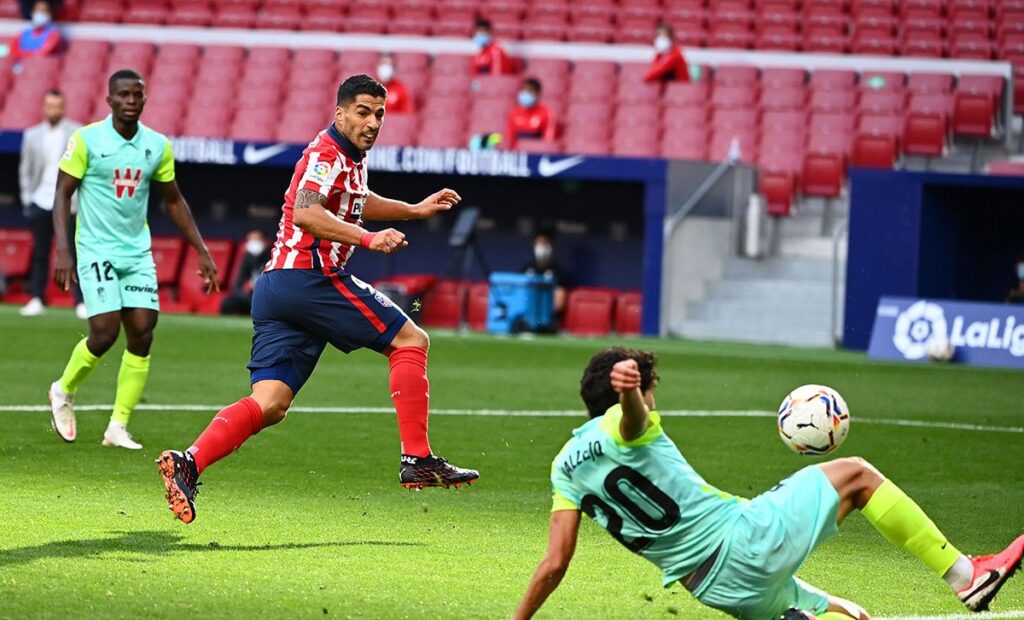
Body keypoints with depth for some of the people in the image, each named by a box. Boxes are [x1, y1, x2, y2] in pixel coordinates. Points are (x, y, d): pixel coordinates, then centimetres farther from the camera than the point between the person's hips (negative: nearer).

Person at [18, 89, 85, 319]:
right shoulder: (32, 135, 8)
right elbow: (25, 170, 13)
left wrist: (77, 197, -6)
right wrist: (27, 199, 6)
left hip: (68, 203, -3)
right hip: (40, 202, 3)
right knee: (40, 254, 5)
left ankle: (81, 302, -4)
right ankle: (37, 300, 10)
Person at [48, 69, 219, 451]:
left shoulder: (158, 145, 5)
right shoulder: (86, 139, -7)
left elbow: (173, 201, 17)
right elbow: (62, 194, -6)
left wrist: (202, 252, 14)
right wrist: (62, 250, -17)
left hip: (138, 252, 4)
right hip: (96, 250, -4)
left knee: (142, 334, -7)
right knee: (105, 333, -13)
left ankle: (118, 427, 1)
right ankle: (63, 391, 17)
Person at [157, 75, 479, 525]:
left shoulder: (350, 157, 22)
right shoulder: (326, 153, -9)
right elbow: (305, 212, -26)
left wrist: (415, 210, 45)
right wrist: (368, 239, -31)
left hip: (276, 286, 9)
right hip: (310, 279, -9)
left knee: (269, 404, -1)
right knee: (411, 340, 0)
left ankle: (188, 463, -18)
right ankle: (417, 460, -3)